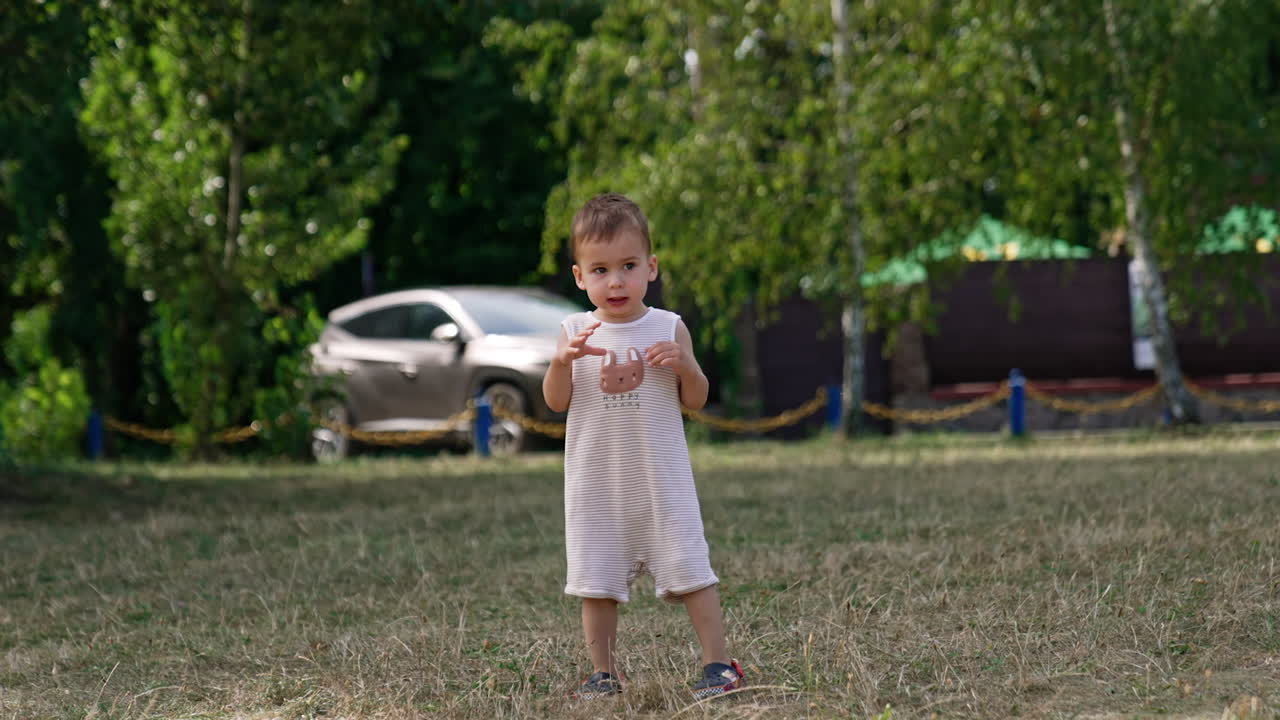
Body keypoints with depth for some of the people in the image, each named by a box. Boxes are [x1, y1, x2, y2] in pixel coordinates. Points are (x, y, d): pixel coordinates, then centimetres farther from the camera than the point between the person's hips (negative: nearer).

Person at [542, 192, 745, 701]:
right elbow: (556, 401, -4)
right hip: (596, 482, 1)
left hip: (661, 480, -1)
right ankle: (604, 673, 16)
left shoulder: (668, 328, -1)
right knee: (596, 581, 6)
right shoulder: (575, 331, 1)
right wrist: (562, 361, -22)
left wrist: (685, 365, -18)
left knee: (688, 569, -2)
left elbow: (696, 401, 2)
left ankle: (718, 662, 4)